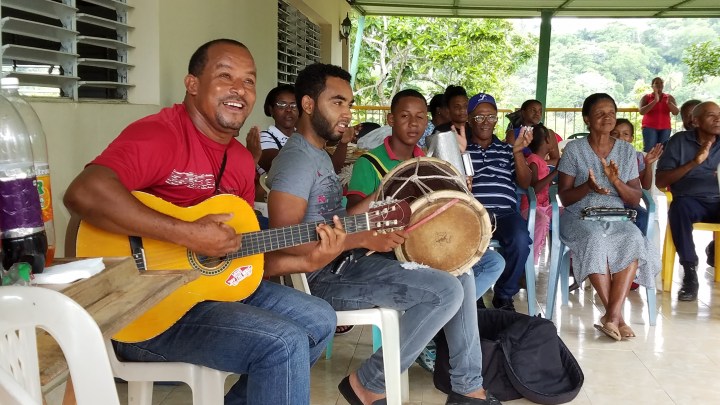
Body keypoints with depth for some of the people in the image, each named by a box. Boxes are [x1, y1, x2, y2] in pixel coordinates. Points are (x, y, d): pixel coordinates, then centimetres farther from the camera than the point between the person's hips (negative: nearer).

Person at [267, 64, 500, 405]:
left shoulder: (319, 155, 18)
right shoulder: (296, 160, -16)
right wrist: (366, 239, -26)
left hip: (349, 262, 11)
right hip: (325, 277, -10)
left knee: (460, 276, 8)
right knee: (447, 291, -22)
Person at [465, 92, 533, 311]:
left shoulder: (507, 149, 23)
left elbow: (525, 183, 13)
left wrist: (518, 152, -2)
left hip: (505, 212, 3)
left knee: (520, 240, -31)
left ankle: (504, 295, -4)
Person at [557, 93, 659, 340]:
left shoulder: (627, 151, 10)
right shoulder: (574, 149, 2)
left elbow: (635, 200, 7)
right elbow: (564, 198, -1)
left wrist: (616, 181, -13)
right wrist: (588, 186, -21)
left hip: (616, 218, 3)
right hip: (580, 217, -2)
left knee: (633, 238, -32)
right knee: (595, 239, -37)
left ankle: (611, 316, -32)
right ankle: (616, 316, -28)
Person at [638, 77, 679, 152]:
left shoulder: (670, 98, 9)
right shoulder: (646, 97, 3)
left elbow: (676, 112, 0)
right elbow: (641, 111, -11)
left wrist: (669, 103, -21)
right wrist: (655, 101, -20)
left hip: (665, 128, 2)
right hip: (649, 127, -2)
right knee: (648, 149, -14)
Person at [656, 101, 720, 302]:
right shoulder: (680, 141, 3)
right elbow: (660, 181, -3)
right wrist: (693, 163, -14)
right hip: (691, 202, -1)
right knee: (679, 207, -36)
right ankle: (690, 272, -26)